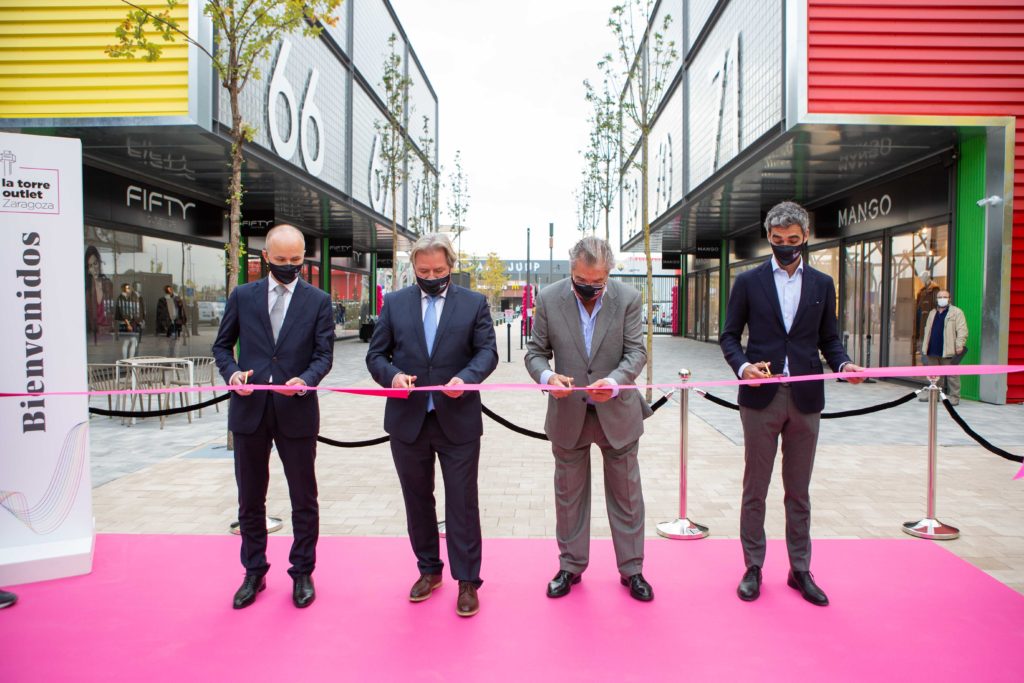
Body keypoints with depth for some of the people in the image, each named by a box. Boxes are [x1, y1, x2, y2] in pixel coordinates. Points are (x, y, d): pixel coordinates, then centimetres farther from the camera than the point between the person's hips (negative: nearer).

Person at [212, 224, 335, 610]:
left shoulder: (318, 301, 2)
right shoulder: (243, 296, 6)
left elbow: (324, 354, -2)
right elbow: (222, 345, 12)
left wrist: (305, 380, -22)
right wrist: (231, 372, -8)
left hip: (297, 411, -2)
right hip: (249, 411, 2)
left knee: (304, 500, 8)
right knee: (250, 500, 13)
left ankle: (302, 574, 25)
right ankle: (254, 573, 30)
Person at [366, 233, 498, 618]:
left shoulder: (474, 304, 2)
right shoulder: (394, 303, 7)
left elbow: (487, 351, -5)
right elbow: (375, 355, 6)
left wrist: (466, 377, -25)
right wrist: (392, 375, -16)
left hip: (458, 420, -2)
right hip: (408, 420, 3)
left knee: (462, 503, 4)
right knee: (417, 500, 15)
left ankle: (467, 581, 17)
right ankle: (429, 570, 33)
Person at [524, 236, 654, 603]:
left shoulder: (628, 298, -9)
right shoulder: (549, 298, -8)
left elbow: (636, 352, -10)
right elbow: (535, 351, -3)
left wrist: (614, 381, -30)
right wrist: (547, 376, -25)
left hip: (617, 412, 0)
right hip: (568, 414, 1)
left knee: (626, 494, 11)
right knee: (569, 494, 14)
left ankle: (631, 569, 28)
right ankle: (571, 566, 32)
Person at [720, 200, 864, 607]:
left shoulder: (822, 284, 10)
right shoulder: (748, 282, 4)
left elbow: (829, 339, 11)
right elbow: (730, 335, 3)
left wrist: (843, 364, -10)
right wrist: (742, 366, -16)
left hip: (806, 397, 2)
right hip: (761, 396, -2)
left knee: (799, 491, 11)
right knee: (755, 489, 6)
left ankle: (800, 570, 23)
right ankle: (753, 567, 19)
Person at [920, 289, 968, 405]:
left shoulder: (956, 312, -1)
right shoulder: (932, 313, 19)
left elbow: (962, 330, -8)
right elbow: (927, 331, 23)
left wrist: (960, 345, -17)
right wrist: (924, 347, 19)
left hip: (948, 351, -6)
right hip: (933, 351, 6)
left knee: (952, 375, -3)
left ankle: (954, 397, 2)